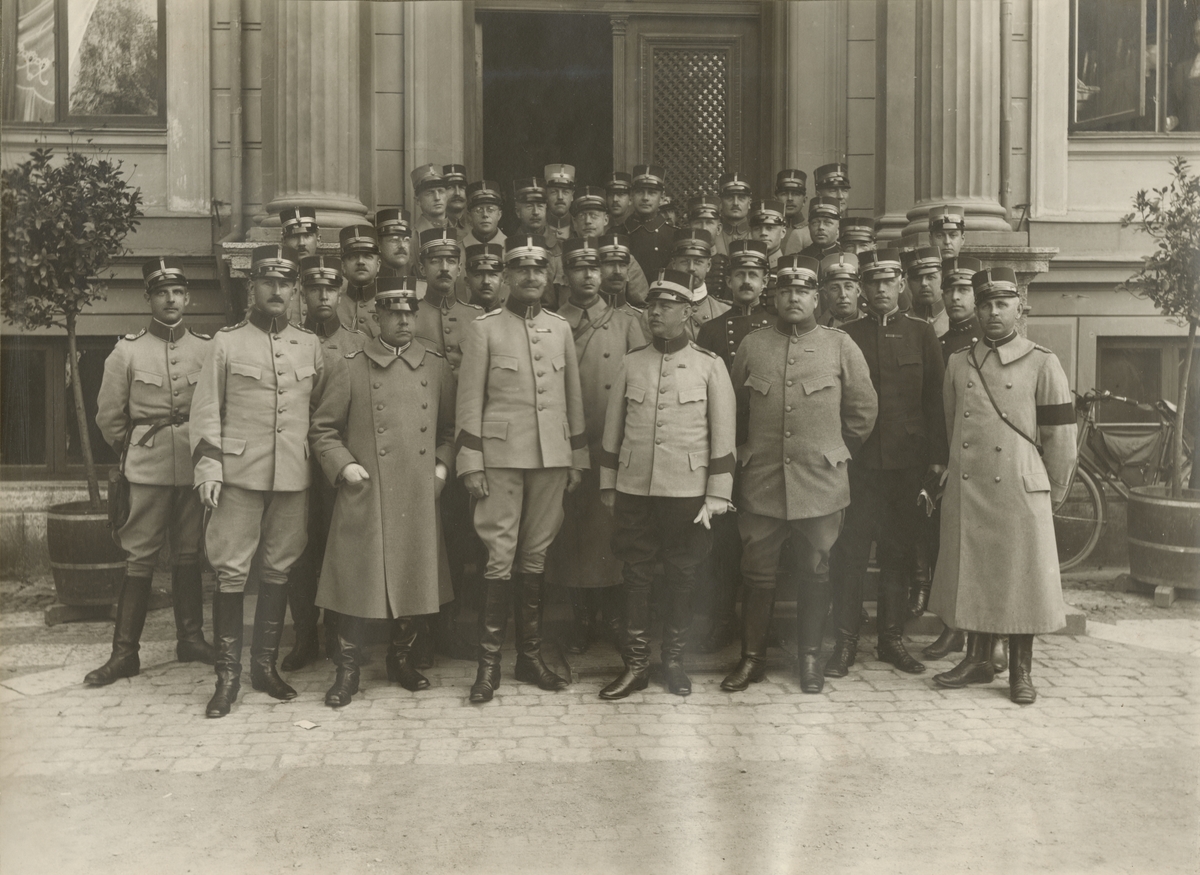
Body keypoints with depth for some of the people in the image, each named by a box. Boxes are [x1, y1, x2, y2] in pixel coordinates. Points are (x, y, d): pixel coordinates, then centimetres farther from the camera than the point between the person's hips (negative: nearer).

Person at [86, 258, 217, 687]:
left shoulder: (208, 349, 3)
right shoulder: (126, 351, 1)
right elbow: (109, 416, 7)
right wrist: (133, 454, 12)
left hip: (194, 470, 2)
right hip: (146, 472, -1)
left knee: (189, 554, 10)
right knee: (139, 558, -1)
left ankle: (190, 638, 23)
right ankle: (125, 652, 7)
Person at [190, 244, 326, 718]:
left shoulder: (310, 345, 10)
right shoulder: (226, 342, 3)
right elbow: (207, 409, 1)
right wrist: (207, 466, -8)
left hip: (293, 477, 3)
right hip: (239, 474, -2)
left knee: (278, 571, 9)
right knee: (230, 572, -1)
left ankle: (265, 665, 21)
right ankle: (227, 674, 8)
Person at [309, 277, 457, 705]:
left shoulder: (437, 367, 9)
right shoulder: (348, 367, 2)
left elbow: (451, 428, 15)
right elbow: (322, 429, 4)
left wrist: (443, 466, 1)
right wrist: (344, 466, -9)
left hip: (420, 496, 3)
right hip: (364, 497, -3)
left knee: (414, 580, 10)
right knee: (355, 580, 0)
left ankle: (400, 658, 29)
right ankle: (347, 670, 14)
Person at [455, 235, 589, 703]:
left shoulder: (560, 329, 12)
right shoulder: (483, 328, 1)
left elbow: (573, 398, 15)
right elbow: (470, 401, -2)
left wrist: (578, 458, 11)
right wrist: (471, 463, -8)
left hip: (552, 457, 4)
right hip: (501, 457, -3)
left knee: (536, 557, 9)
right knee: (500, 557, -4)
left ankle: (530, 656, 19)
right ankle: (489, 663, 5)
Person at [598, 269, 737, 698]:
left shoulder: (710, 365, -2)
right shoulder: (631, 364, 6)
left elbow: (723, 435, -2)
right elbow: (613, 429, 10)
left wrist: (717, 496, -5)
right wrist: (608, 485, 10)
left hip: (686, 492, -2)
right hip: (633, 488, 2)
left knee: (681, 578, 8)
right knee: (635, 577, 6)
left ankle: (674, 659, 23)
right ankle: (635, 664, 17)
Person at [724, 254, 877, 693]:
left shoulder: (840, 346, 2)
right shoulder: (751, 345, 5)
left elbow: (863, 410, 7)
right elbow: (735, 411, 14)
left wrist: (833, 454, 9)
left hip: (820, 486, -1)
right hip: (761, 484, 1)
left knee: (816, 575, 9)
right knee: (757, 575, 6)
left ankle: (810, 657, 24)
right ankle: (752, 658, 20)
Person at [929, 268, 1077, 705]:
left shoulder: (1042, 363, -2)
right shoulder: (958, 362, 8)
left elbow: (1060, 436, 0)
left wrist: (1051, 493, 4)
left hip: (1019, 493, -3)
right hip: (966, 492, 3)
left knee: (1021, 579, 4)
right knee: (972, 575, 10)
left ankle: (1021, 671, 17)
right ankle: (977, 659, 25)